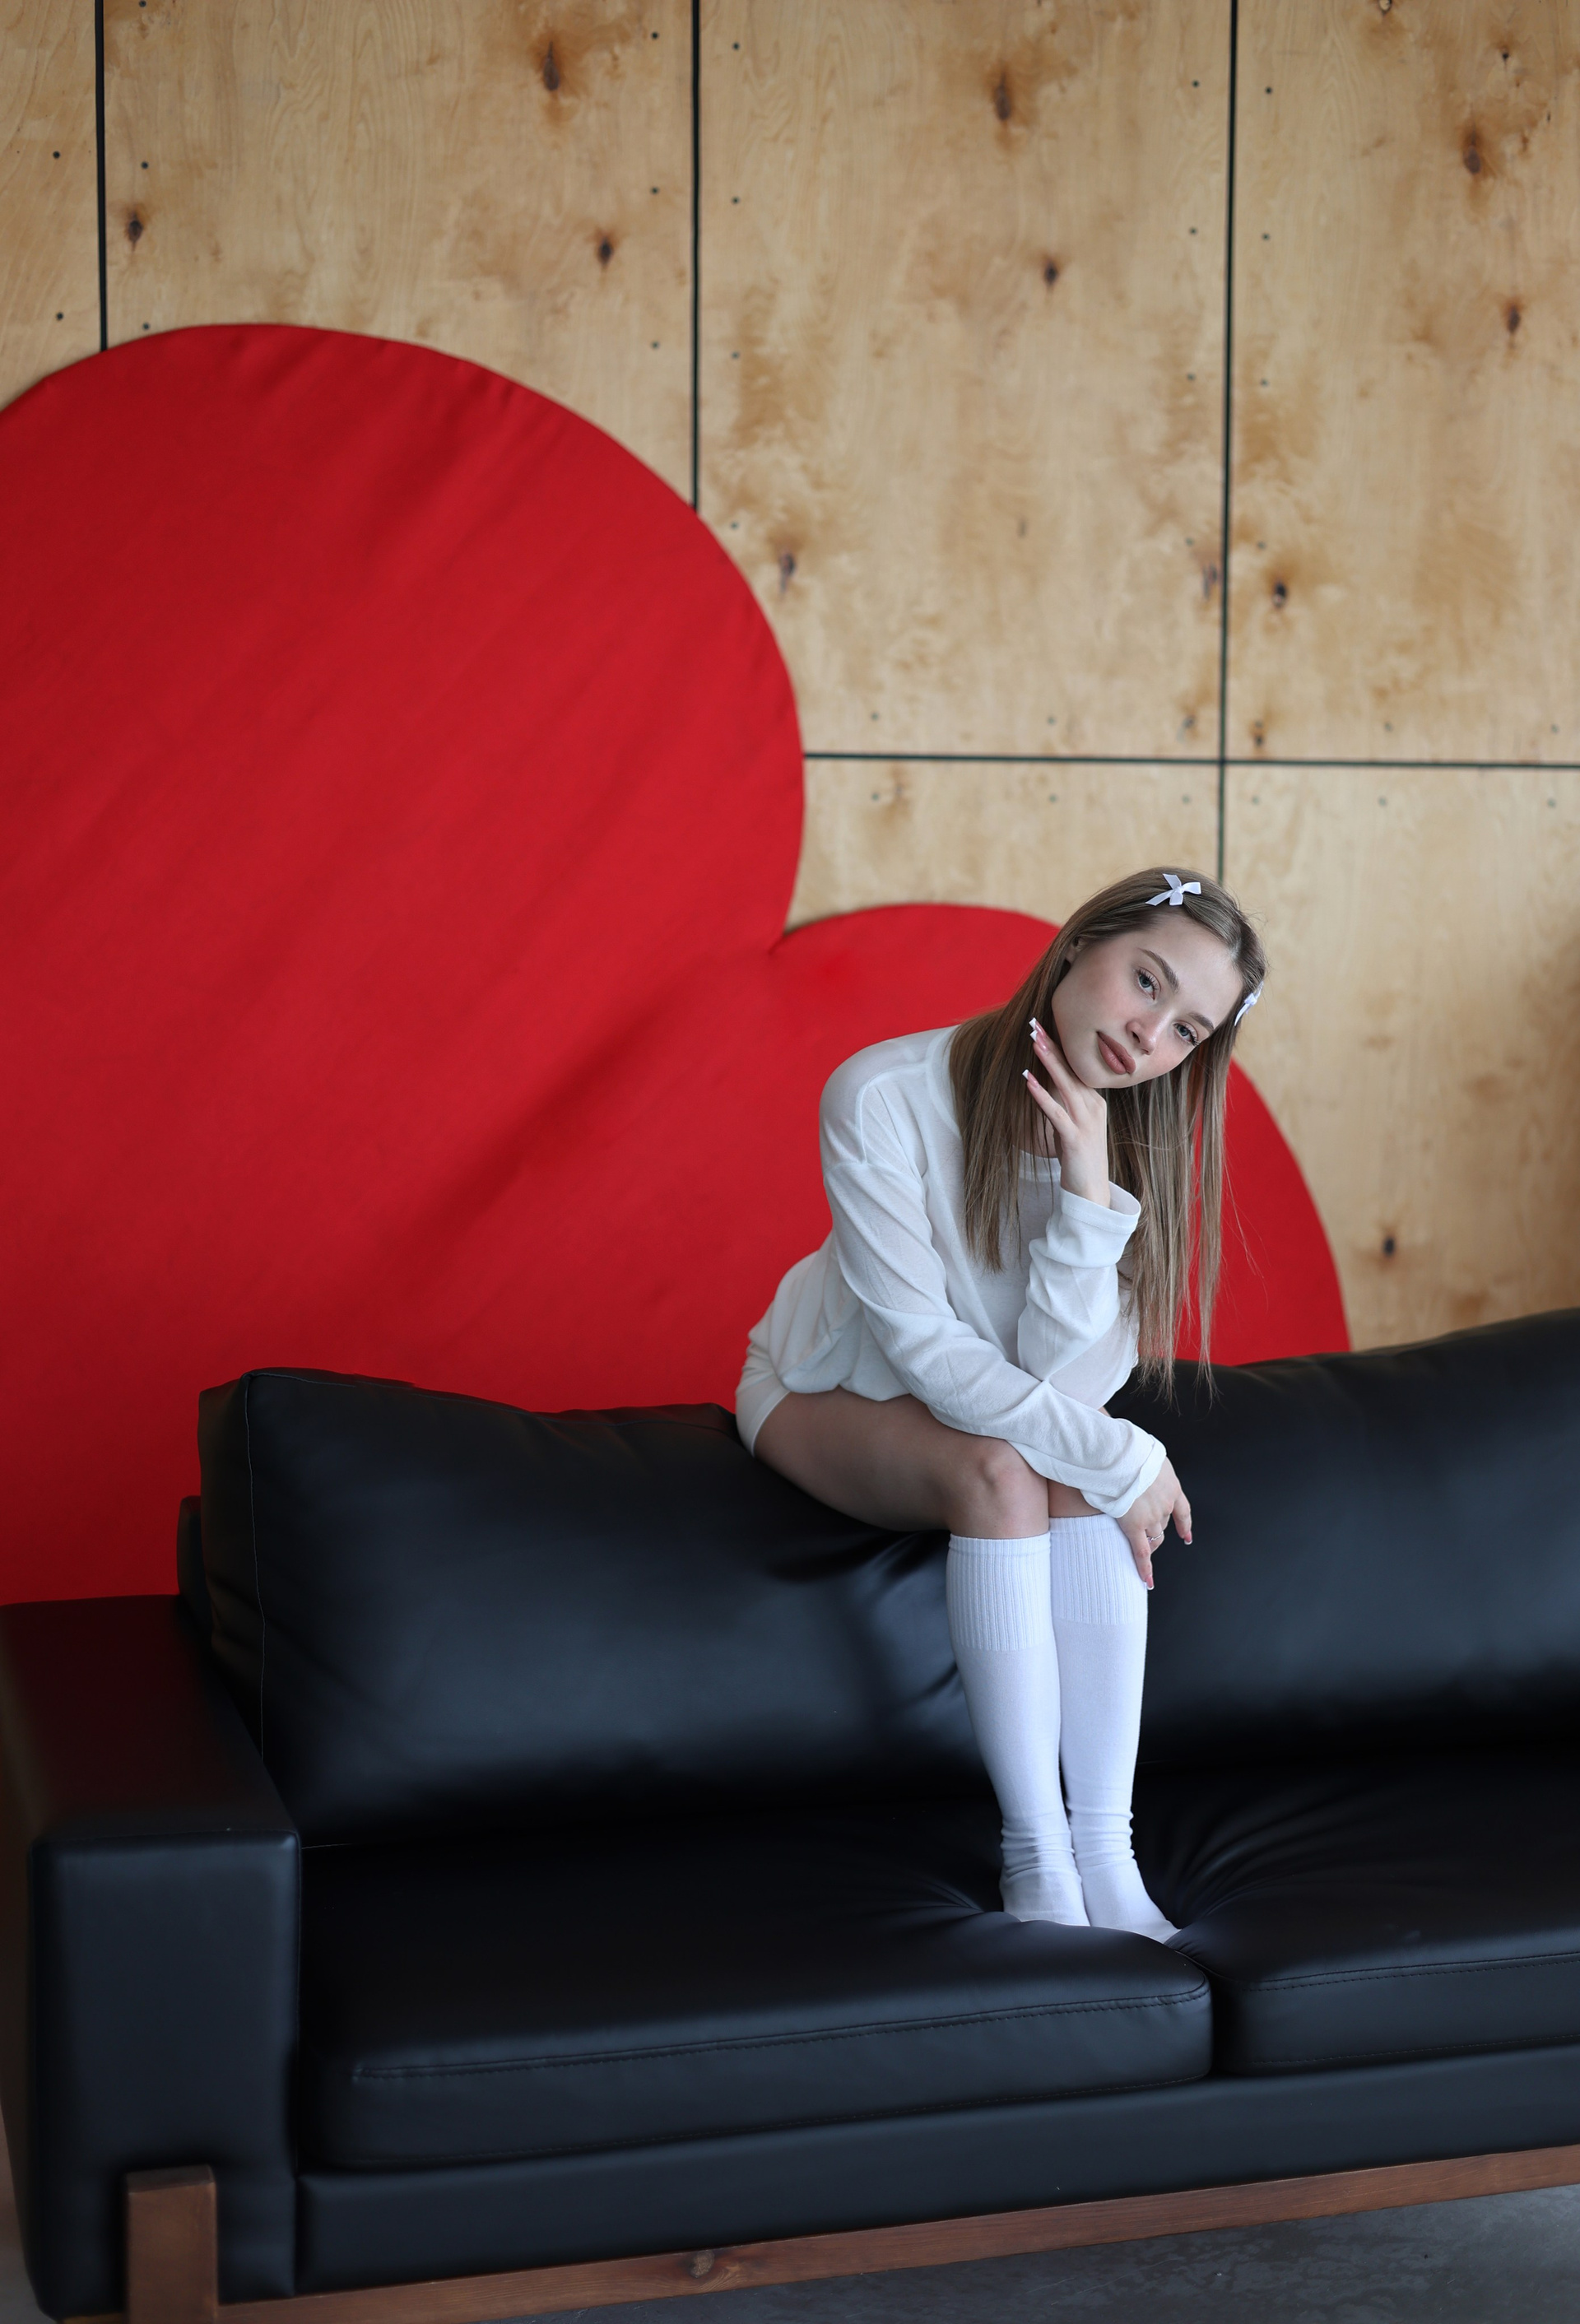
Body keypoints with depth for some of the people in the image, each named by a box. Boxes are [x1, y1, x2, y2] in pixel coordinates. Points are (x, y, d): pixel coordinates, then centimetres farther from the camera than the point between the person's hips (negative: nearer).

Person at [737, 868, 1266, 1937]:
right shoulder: (884, 1097, -29)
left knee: (1083, 1477, -29)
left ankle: (1106, 1854, -25)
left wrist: (1090, 1190, -36)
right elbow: (924, 1348, -29)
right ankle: (1036, 1858, -26)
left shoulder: (1131, 1138, -15)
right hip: (827, 1392, -4)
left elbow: (1067, 1376, -22)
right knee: (1001, 1473, -33)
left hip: (990, 1401, 4)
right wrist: (1122, 1462, -31)